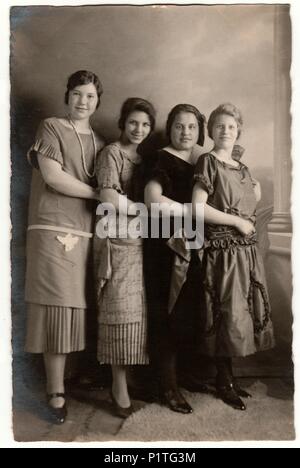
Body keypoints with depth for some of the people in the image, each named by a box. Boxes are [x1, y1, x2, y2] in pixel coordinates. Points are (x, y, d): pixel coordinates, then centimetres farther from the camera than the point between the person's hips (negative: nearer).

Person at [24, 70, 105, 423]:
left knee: (74, 309, 6)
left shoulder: (99, 142, 19)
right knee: (58, 308, -5)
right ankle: (56, 393, 6)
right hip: (55, 231, -5)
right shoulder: (51, 127, 4)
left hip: (86, 233, 5)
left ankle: (59, 382, 21)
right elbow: (53, 177, -10)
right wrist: (99, 194, -6)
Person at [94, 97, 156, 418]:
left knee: (138, 308, 4)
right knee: (120, 309, -4)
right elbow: (110, 201, -13)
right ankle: (119, 387, 7)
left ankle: (130, 379, 15)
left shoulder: (144, 157, 18)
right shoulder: (112, 153, -2)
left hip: (142, 239, 6)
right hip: (117, 240, -6)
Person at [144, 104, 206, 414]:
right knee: (167, 315, 0)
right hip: (167, 246, -6)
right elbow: (154, 200, -22)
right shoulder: (162, 160, -5)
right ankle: (168, 387, 14)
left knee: (187, 313, 8)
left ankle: (178, 375, 26)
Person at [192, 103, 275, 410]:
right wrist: (237, 222, -13)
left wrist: (255, 198, 4)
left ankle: (228, 376, 25)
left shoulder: (242, 168, 16)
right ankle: (224, 382, 16)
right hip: (222, 249, -7)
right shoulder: (208, 162, -5)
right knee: (228, 314, -2)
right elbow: (198, 207, -15)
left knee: (243, 313, 11)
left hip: (245, 249, 7)